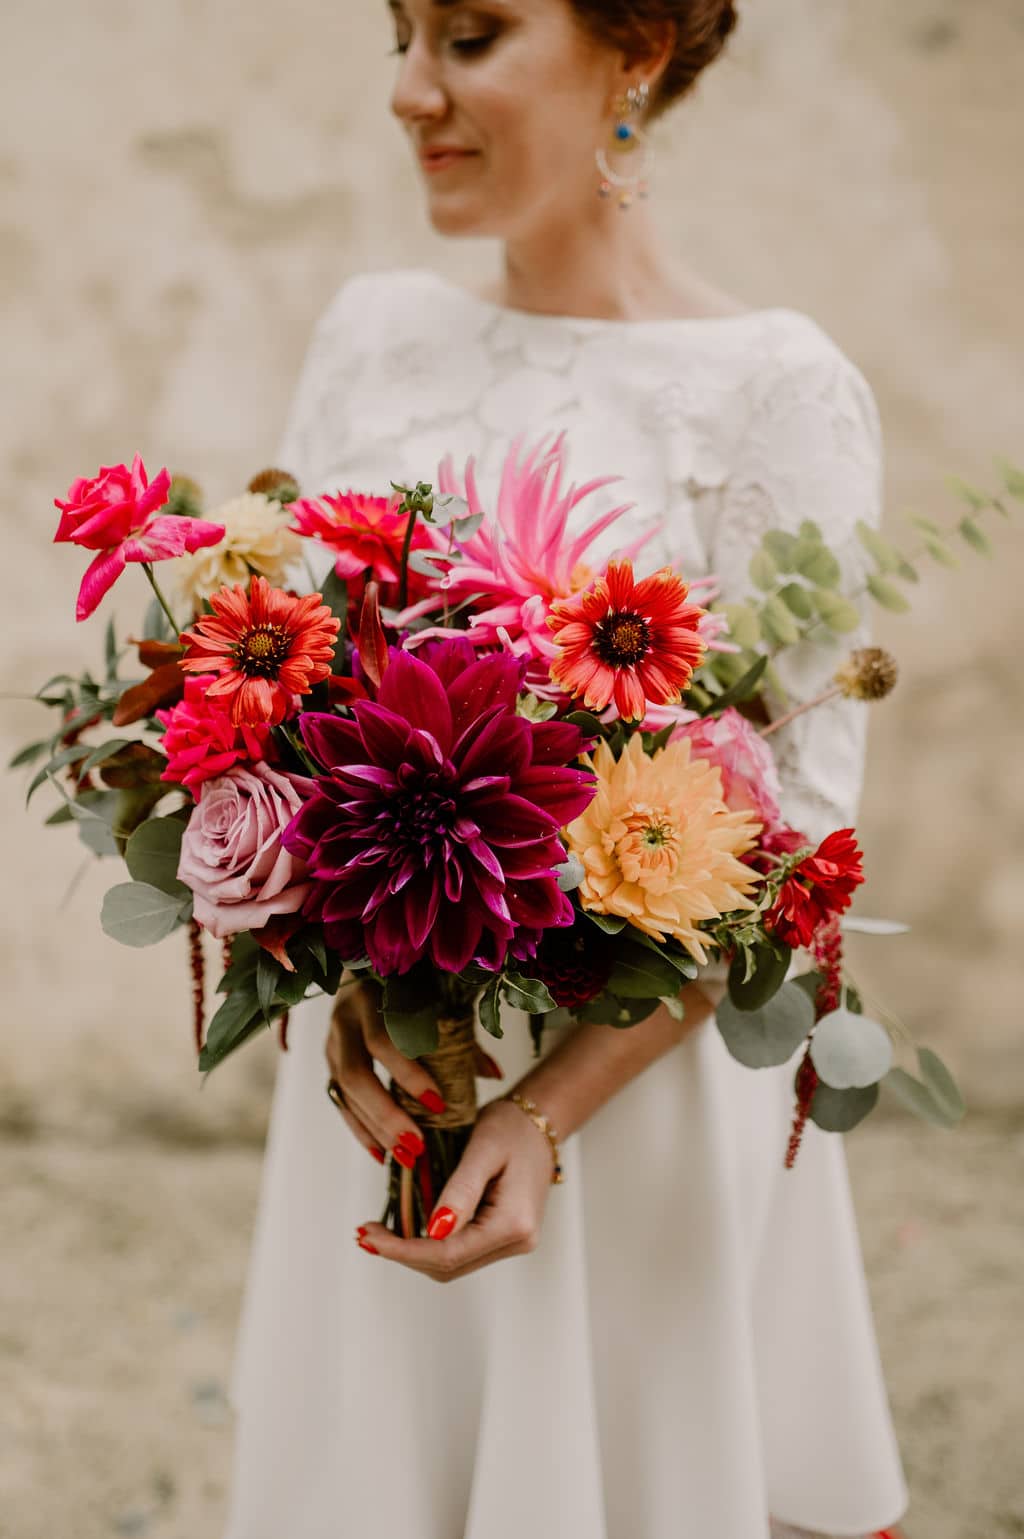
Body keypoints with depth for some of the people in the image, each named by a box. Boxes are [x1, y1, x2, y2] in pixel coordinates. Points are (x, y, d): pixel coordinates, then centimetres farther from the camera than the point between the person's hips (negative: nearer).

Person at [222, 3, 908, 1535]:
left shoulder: (776, 388, -11)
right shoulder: (374, 334, 4)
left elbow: (788, 831, -12)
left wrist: (548, 1113, -20)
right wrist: (341, 988, -11)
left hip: (646, 1086, -4)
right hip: (373, 1077, 4)